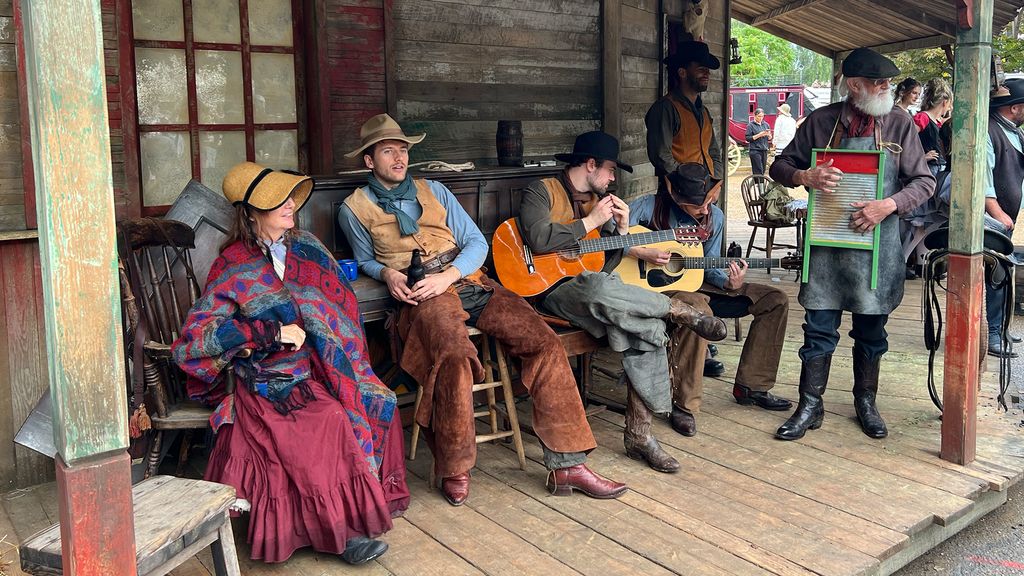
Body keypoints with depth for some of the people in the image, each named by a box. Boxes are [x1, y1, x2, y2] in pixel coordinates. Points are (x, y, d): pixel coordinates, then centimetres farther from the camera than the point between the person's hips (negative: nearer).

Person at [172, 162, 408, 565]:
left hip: (321, 370, 5)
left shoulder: (306, 247, 13)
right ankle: (341, 527, -19)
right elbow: (193, 338, -11)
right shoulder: (233, 268, -3)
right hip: (270, 382, -5)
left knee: (378, 403, -23)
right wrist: (274, 332, -16)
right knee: (328, 421, -32)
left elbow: (342, 304, 16)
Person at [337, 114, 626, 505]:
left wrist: (448, 275, -7)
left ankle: (566, 464, -13)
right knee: (456, 357, -38)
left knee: (545, 342, -17)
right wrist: (387, 274, 0)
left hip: (470, 282, 4)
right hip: (423, 296, -4)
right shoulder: (355, 208, 13)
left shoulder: (434, 191, 20)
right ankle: (454, 469, -17)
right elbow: (365, 261, 24)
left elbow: (476, 242, 14)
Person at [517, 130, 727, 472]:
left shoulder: (598, 200, 22)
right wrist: (591, 222, -11)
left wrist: (621, 230, 3)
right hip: (552, 289, -6)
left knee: (646, 329, -22)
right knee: (598, 287, -41)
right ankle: (680, 312, -18)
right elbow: (538, 239, -20)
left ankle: (638, 435, -17)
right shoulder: (542, 192, 2)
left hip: (596, 286, 7)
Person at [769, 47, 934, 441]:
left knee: (871, 328, 11)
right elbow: (780, 167, 7)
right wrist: (805, 177, -15)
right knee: (819, 326, 3)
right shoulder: (821, 121, 1)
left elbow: (924, 182, 1)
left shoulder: (899, 123, 1)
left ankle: (865, 402, 29)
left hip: (877, 241, 1)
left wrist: (888, 205, -17)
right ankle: (810, 407, 14)